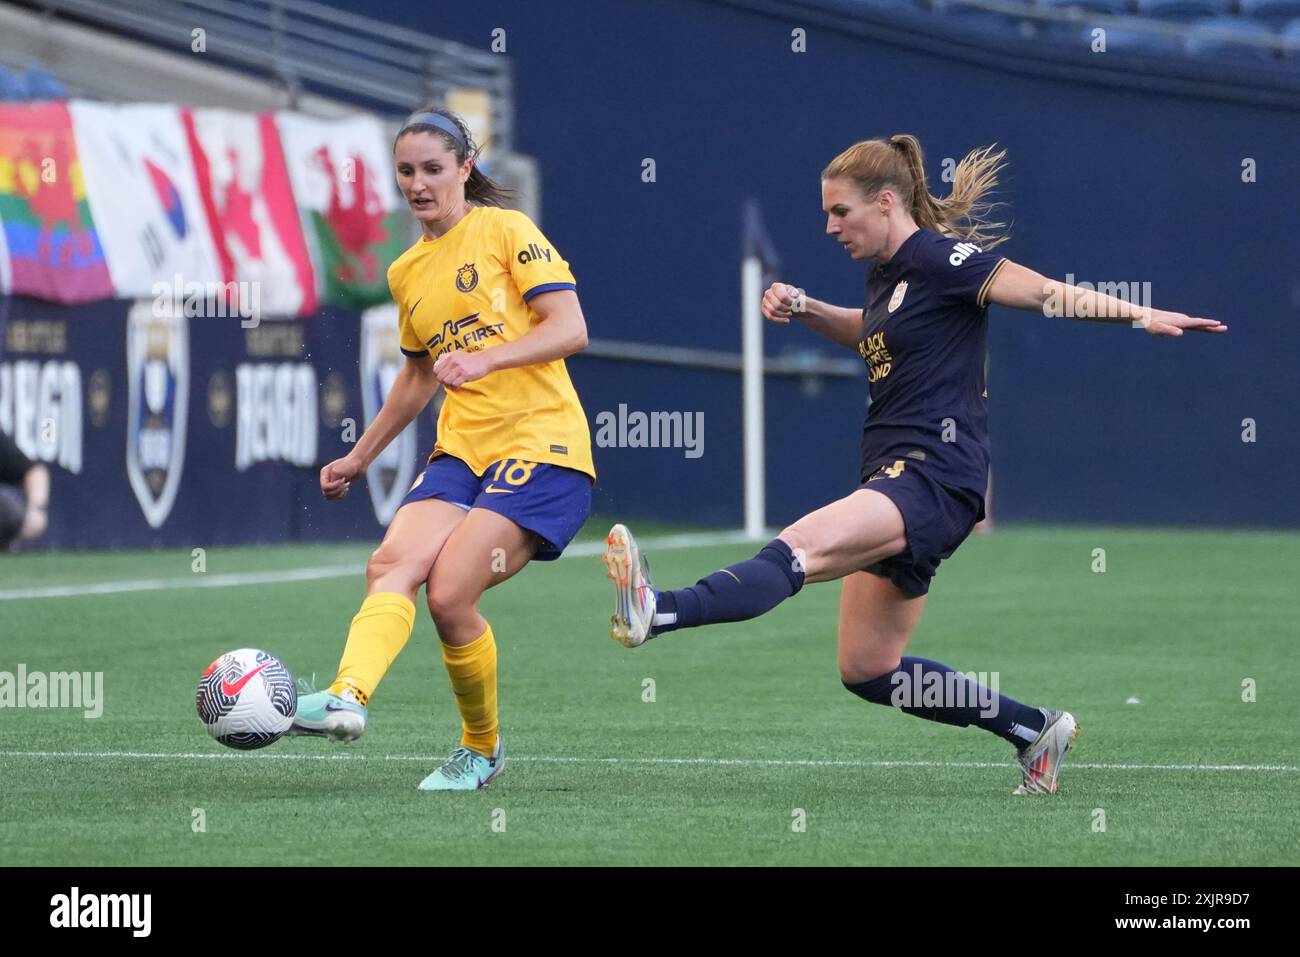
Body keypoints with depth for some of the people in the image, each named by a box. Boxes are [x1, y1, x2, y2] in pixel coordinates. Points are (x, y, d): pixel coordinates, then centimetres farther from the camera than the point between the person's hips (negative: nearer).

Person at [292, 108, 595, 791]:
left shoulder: (506, 230, -1)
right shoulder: (407, 272, 19)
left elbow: (569, 329, -11)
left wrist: (483, 359, -24)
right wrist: (361, 456, 37)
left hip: (541, 446, -6)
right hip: (461, 450, 6)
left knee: (449, 593, -19)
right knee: (392, 565, -22)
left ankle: (482, 746, 1)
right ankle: (347, 697, -42)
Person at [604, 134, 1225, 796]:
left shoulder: (939, 257, -8)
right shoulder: (886, 272, 18)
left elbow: (1046, 292, -17)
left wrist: (1139, 315, -31)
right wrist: (804, 309, 25)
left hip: (936, 474, -10)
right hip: (893, 479, 10)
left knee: (801, 547, -31)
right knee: (866, 670, 11)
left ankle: (658, 613, -53)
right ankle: (1033, 729, 21)